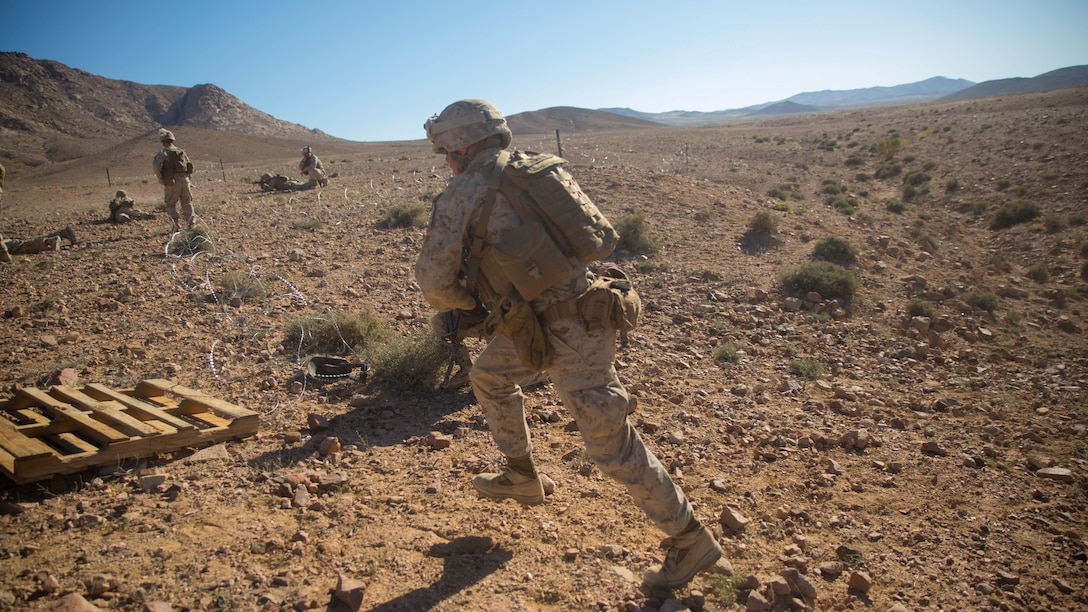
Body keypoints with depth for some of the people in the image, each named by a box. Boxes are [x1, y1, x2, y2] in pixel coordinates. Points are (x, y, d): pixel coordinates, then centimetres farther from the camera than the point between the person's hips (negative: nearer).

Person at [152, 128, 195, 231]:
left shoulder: (162, 153, -2)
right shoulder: (181, 152, 14)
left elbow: (156, 165, -18)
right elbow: (190, 166, 15)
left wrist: (161, 179, -10)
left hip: (172, 182, -3)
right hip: (184, 180, 4)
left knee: (171, 204, 8)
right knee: (187, 203, 12)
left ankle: (176, 225, -1)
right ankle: (190, 223, 5)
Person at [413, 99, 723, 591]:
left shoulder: (463, 193, -10)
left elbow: (434, 280, -9)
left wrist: (470, 304, 10)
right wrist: (493, 298, 24)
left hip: (568, 333, -9)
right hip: (574, 307, 9)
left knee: (611, 443, -2)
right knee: (489, 375, 25)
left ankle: (692, 541, 11)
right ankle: (521, 477, 39)